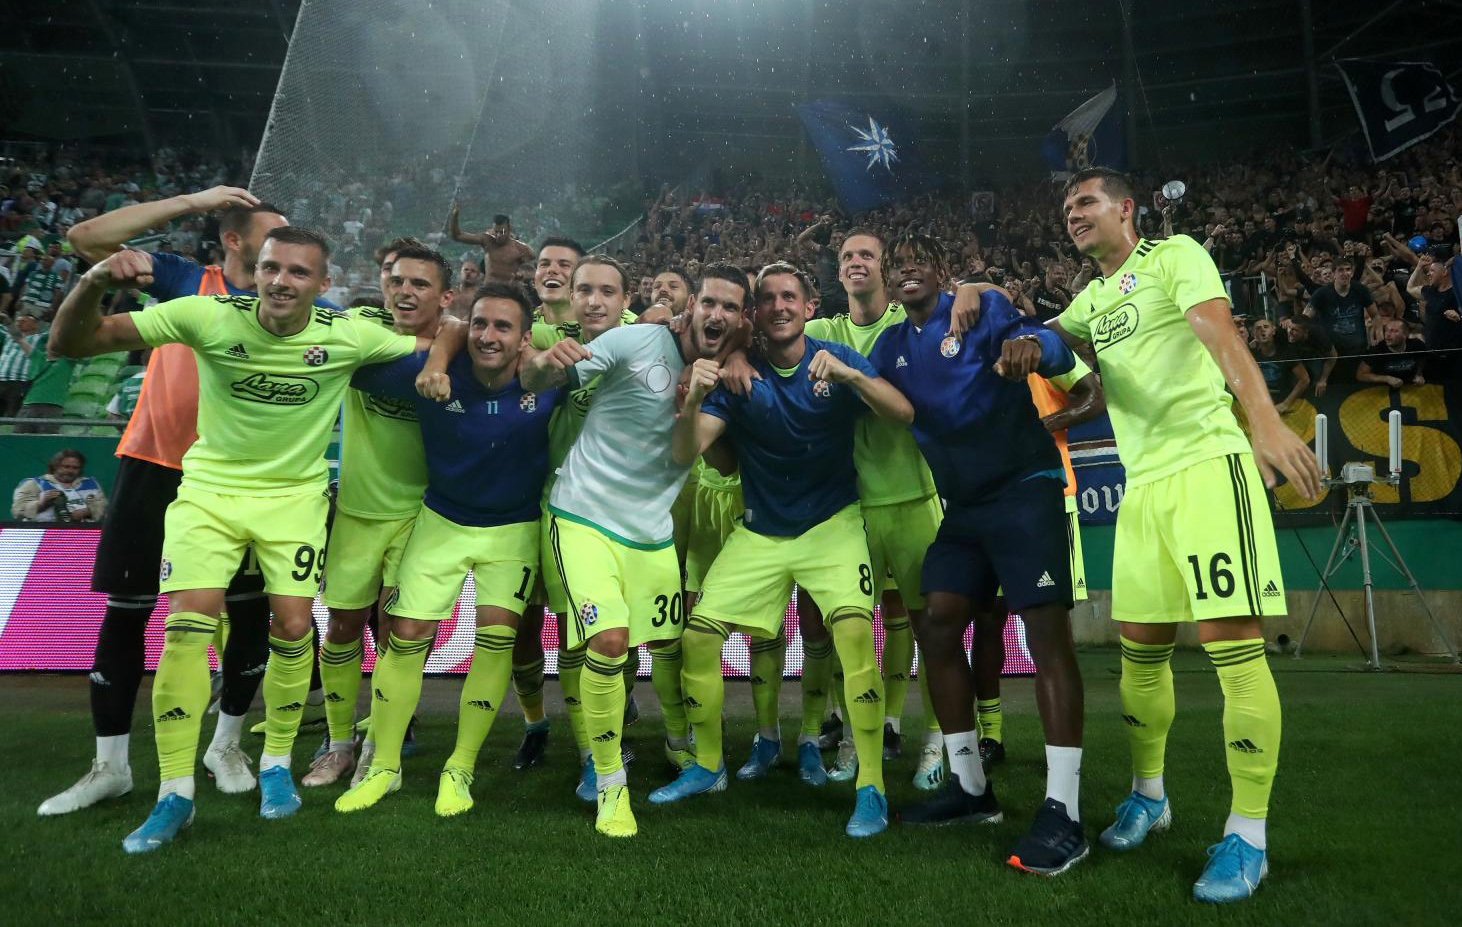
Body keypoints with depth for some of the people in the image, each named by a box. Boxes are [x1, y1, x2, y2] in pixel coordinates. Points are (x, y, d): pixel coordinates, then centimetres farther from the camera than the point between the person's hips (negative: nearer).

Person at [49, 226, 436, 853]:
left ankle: (276, 764, 21)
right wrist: (94, 281, -34)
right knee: (188, 624, -12)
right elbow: (70, 342, -15)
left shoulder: (350, 336, -14)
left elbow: (437, 346, 0)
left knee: (292, 627, -3)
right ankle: (175, 794, 2)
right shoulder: (209, 315, -17)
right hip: (208, 488, -1)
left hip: (295, 496, 1)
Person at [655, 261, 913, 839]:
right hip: (759, 533, 3)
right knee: (698, 635, -2)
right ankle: (706, 767, 21)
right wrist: (694, 398, -33)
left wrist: (847, 374, -37)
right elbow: (686, 453, -14)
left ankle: (872, 788, -12)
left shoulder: (840, 361, -6)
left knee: (854, 629, -25)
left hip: (832, 524, -2)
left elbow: (903, 414, -21)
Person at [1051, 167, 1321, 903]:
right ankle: (1148, 795, 26)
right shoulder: (1090, 300, 20)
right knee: (1140, 649, 9)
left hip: (1207, 464, -6)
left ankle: (1247, 835, 2)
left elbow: (1221, 336, -15)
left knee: (1232, 645, -8)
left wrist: (1265, 420, -30)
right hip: (1143, 484, 7)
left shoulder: (1175, 256, -1)